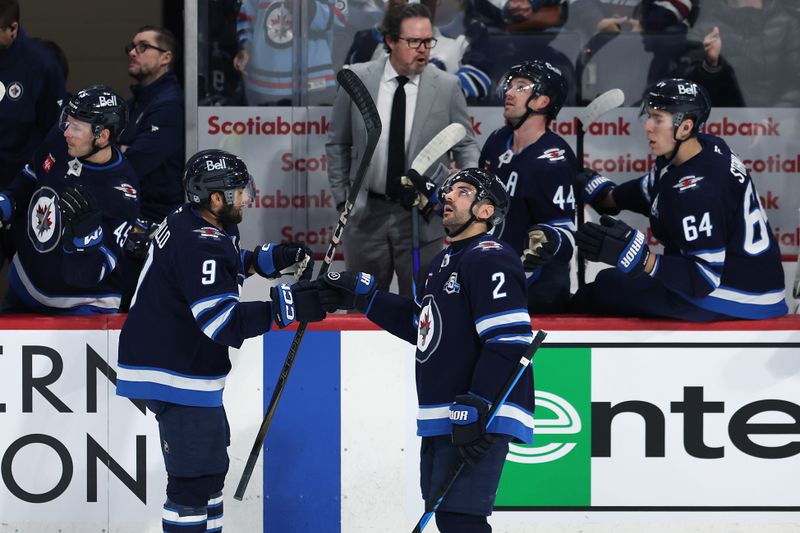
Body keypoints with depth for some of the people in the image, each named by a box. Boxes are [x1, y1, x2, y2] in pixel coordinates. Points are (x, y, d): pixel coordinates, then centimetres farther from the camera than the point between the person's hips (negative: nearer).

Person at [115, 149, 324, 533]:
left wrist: (271, 259, 12)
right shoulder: (202, 246, -25)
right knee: (194, 476, -9)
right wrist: (288, 306, -34)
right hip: (176, 376, -11)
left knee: (210, 464, 21)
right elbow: (222, 322, -32)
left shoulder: (185, 221, 6)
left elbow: (225, 266, 26)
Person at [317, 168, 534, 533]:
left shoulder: (490, 259, -12)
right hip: (441, 421, 10)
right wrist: (363, 298, 20)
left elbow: (509, 342, -21)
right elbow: (421, 323, 27)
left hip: (478, 420, -10)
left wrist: (476, 408, -25)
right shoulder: (444, 261, 20)